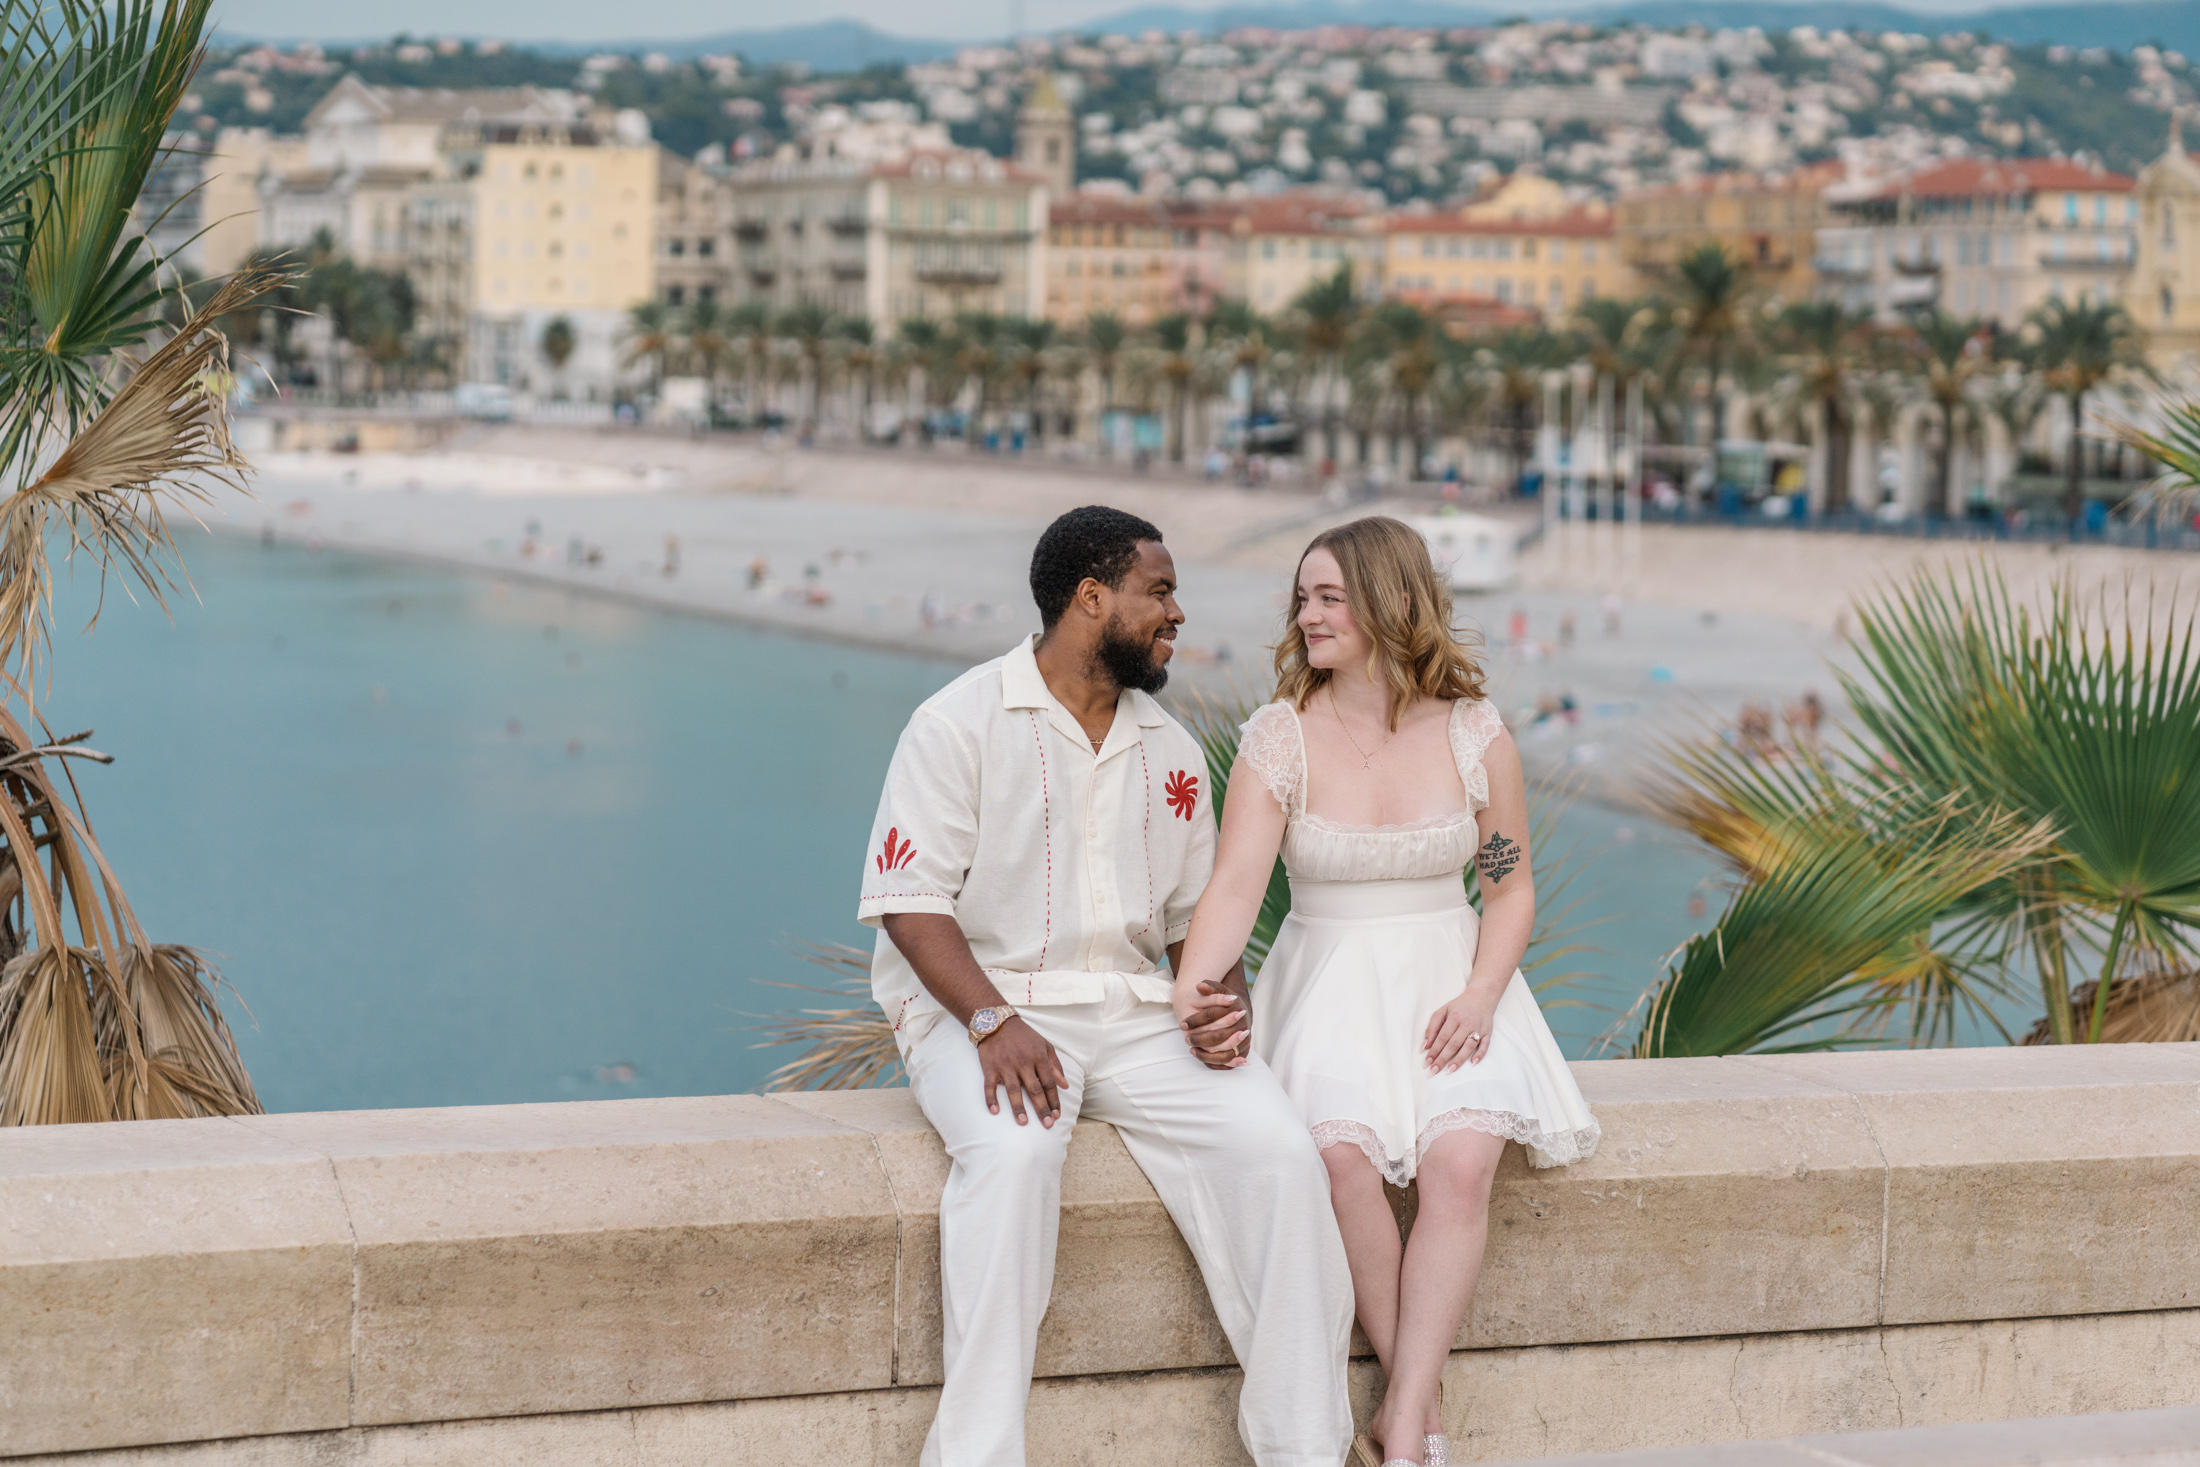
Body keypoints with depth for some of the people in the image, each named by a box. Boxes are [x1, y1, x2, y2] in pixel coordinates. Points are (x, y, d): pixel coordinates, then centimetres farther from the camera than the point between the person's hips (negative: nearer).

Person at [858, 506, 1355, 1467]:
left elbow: (1198, 915, 20)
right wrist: (993, 1022, -23)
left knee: (1276, 1148, -20)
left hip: (1135, 1015, 5)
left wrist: (1225, 1005, -3)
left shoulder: (1170, 751, 17)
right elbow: (907, 899, -8)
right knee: (1013, 1148, -37)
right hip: (977, 1007, -5)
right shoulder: (962, 723, -2)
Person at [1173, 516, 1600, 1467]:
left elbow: (1511, 888, 9)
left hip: (1450, 983, 1)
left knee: (1460, 1159, -29)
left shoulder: (1474, 735, 2)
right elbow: (1235, 885, -11)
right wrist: (1189, 998, -28)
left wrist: (1480, 995, -9)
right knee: (1344, 1154, -31)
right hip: (1328, 984, -1)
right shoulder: (1280, 738, -1)